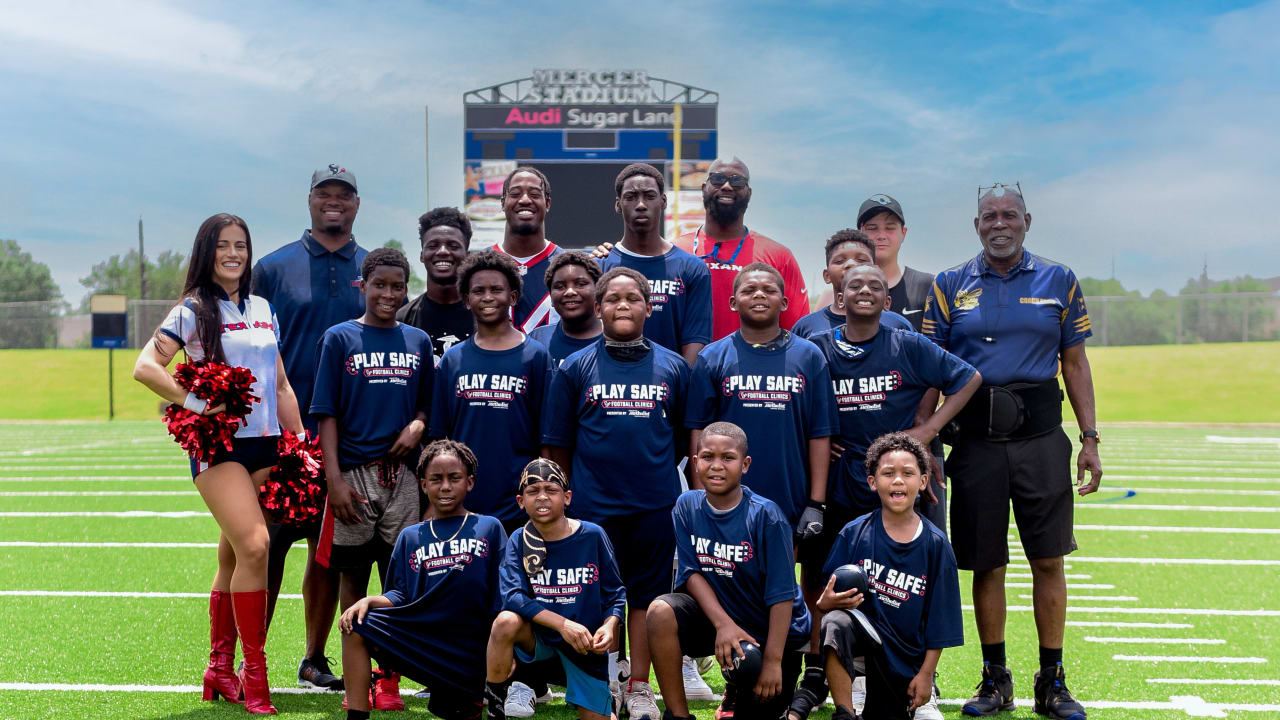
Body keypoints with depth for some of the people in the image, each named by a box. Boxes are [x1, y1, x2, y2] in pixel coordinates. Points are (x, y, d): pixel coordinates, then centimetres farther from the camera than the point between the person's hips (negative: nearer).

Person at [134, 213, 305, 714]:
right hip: (218, 444, -5)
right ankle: (254, 672, -10)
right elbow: (145, 367, -9)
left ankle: (220, 670, 20)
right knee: (253, 546, -19)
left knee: (233, 557, 9)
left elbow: (281, 384, 19)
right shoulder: (193, 310, 0)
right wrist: (192, 402, -18)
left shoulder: (263, 310, 16)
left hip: (265, 443, 5)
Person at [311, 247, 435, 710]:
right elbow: (327, 414, -1)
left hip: (401, 474, 2)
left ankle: (390, 680, 12)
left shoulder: (417, 341, 12)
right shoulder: (339, 339, 3)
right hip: (354, 473, -2)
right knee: (352, 574, 4)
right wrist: (334, 479, -9)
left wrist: (417, 425, -4)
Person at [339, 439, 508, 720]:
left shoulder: (489, 528, 4)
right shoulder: (410, 537, 13)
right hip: (420, 642, 3)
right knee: (356, 625, -13)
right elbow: (400, 596, 9)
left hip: (469, 654, -3)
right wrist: (368, 601, -12)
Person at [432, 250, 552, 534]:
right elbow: (441, 437, 11)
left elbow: (547, 438, 1)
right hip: (460, 507, 2)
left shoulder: (535, 356, 2)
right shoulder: (452, 359, 9)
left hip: (519, 507, -2)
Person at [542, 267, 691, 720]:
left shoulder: (673, 368, 5)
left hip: (656, 503, 1)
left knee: (647, 594, 8)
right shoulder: (575, 368, 2)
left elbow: (686, 437, 13)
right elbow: (556, 444, 5)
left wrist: (657, 472, 12)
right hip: (594, 504, -1)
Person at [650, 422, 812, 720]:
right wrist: (723, 623, -23)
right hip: (716, 615, 2)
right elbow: (691, 573, -8)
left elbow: (781, 594, -18)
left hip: (771, 632, -2)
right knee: (661, 612, -27)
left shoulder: (766, 516, -19)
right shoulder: (686, 507, -7)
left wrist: (773, 661, -18)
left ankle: (740, 689, 36)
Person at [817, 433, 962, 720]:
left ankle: (923, 695, 33)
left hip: (909, 655, 2)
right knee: (834, 623, -34)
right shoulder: (854, 534, -6)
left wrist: (926, 674, -2)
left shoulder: (935, 544, -4)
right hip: (863, 628, -1)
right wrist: (826, 602, -26)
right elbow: (827, 596, -2)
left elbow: (939, 620, 0)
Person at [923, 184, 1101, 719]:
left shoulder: (1059, 283, 9)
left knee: (1049, 560, 1)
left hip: (1040, 434, 0)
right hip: (975, 438, 0)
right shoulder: (949, 287, 7)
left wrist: (1090, 440, 4)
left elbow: (1075, 364, 10)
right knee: (985, 564, 6)